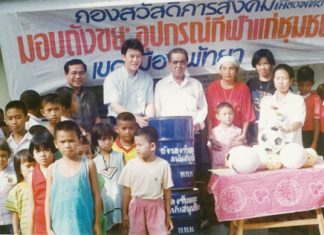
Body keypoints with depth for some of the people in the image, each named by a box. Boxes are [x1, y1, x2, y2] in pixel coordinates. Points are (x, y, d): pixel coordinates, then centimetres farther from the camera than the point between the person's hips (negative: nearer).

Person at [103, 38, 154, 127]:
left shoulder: (147, 78, 9)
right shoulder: (112, 78, -2)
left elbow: (149, 104, 8)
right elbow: (115, 105, -9)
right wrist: (135, 118, -20)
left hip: (141, 124, 3)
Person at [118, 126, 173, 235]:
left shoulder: (163, 165, -9)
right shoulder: (131, 164, -6)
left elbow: (167, 191, -2)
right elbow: (127, 190, 2)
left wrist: (168, 215, 3)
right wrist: (125, 213, 5)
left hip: (156, 207, -1)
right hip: (137, 207, 1)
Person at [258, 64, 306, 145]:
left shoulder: (298, 100, 2)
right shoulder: (266, 101, 12)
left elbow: (299, 122, -14)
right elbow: (262, 126, 10)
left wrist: (287, 128, -35)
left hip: (292, 145, -2)